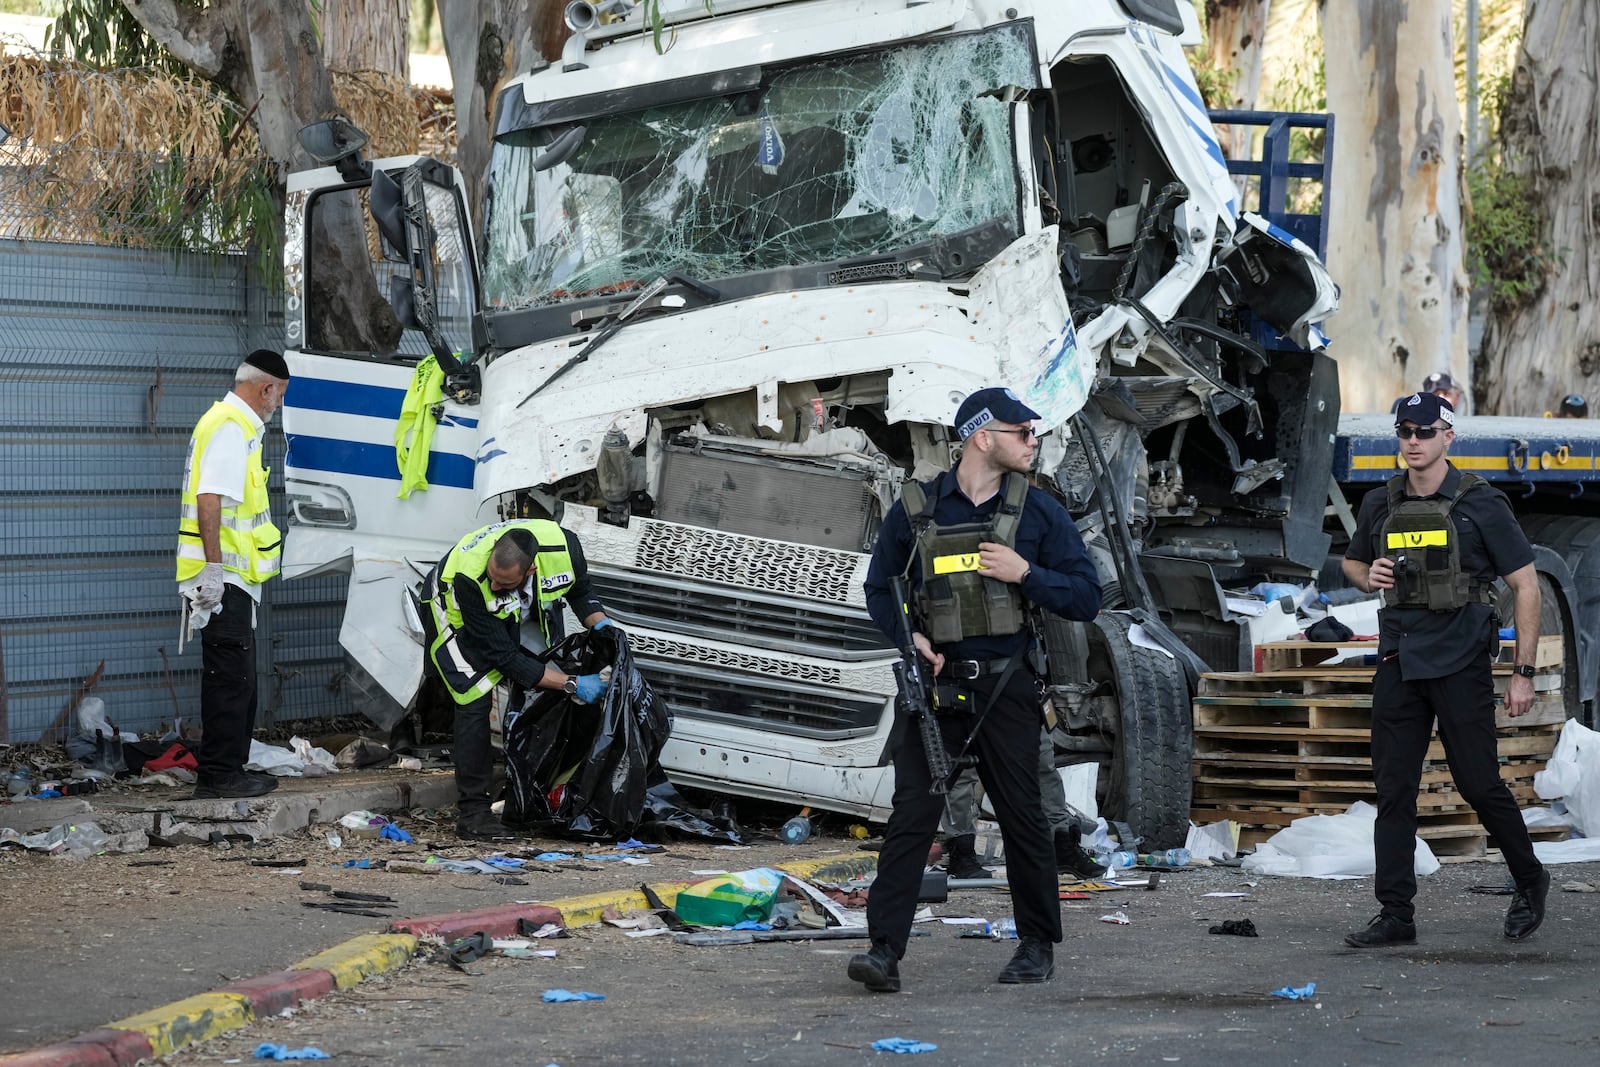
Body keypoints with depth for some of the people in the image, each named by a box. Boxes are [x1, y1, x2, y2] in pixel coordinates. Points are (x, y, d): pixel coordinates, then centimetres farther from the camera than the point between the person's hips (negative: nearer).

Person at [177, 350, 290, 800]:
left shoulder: (237, 424, 19)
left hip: (230, 578, 11)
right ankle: (218, 775, -8)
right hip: (224, 578, -11)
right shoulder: (230, 428, -15)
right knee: (230, 677, -9)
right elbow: (209, 499, -25)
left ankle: (229, 769, 21)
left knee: (239, 678, 15)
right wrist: (214, 568, -27)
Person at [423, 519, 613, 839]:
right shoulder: (469, 578, -44)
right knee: (475, 703, -17)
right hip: (456, 613, -5)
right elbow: (503, 656, -36)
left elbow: (580, 590, -7)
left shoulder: (563, 546, -35)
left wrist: (600, 624, -27)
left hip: (514, 614, 5)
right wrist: (571, 684, -38)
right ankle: (471, 813, -13)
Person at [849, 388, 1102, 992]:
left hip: (1005, 690, 1)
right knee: (911, 815, -7)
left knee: (1022, 818, 7)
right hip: (934, 686, 0)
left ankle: (1038, 945, 22)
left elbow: (1086, 598, 3)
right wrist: (909, 636, -6)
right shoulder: (915, 511, 3)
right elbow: (879, 590, 13)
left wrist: (1025, 573, -12)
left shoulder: (1039, 512, 4)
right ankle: (885, 951, -10)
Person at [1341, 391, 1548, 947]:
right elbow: (1352, 562, 26)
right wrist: (1368, 576, 0)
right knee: (1393, 790, 1)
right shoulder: (1380, 504, 8)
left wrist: (1524, 672, -8)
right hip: (1399, 661, 4)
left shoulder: (1480, 504, -6)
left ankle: (1529, 881, 23)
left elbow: (1526, 586, -3)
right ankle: (1396, 916, 5)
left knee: (1479, 782, -1)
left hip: (1460, 663, -4)